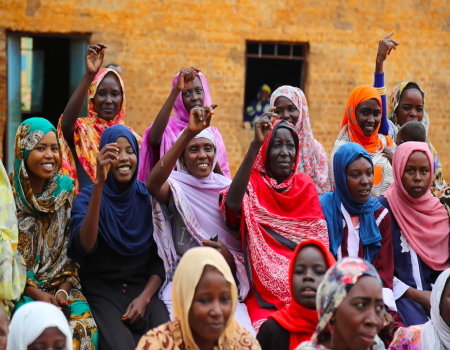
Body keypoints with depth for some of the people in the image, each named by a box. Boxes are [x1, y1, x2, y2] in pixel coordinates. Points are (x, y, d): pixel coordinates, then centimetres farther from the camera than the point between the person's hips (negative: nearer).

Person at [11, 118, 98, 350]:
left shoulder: (66, 188, 4)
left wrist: (64, 289, -9)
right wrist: (37, 295, -15)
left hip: (61, 284, 3)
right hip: (20, 288, -2)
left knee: (83, 325, -25)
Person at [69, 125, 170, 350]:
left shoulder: (149, 197, 4)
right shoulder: (88, 197, -4)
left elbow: (160, 259, 8)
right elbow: (86, 245, -25)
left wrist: (144, 297, -10)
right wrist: (98, 183, -32)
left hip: (144, 288, 3)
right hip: (102, 291, -2)